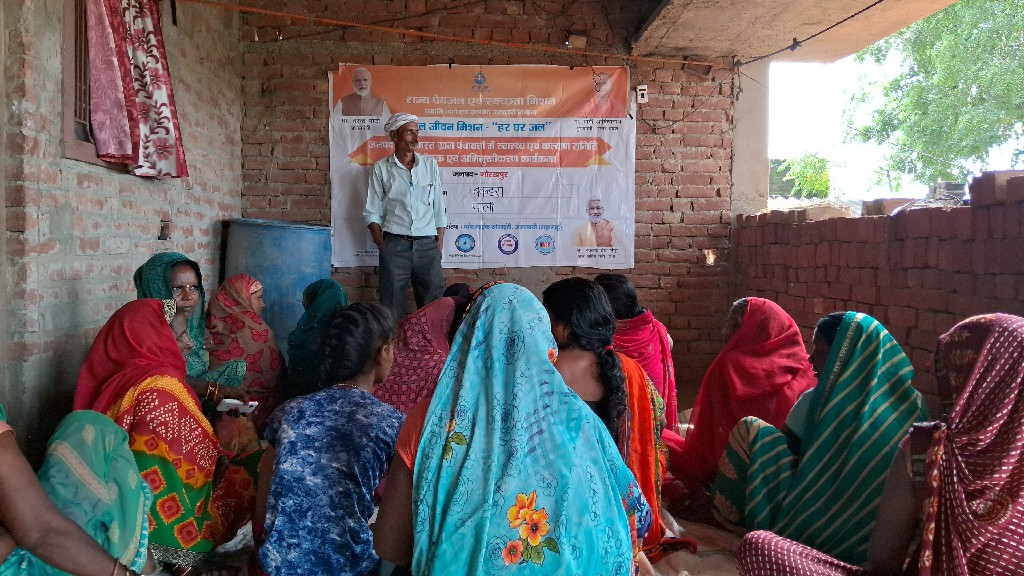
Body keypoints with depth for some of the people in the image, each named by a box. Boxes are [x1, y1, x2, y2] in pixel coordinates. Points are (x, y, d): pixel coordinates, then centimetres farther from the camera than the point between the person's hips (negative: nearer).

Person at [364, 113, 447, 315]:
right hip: (395, 245, -1)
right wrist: (382, 245, -3)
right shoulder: (381, 169, 6)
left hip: (427, 245, 2)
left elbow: (439, 207, 11)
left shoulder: (430, 164, 11)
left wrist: (440, 242, 4)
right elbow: (372, 212, 6)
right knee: (391, 307, 3)